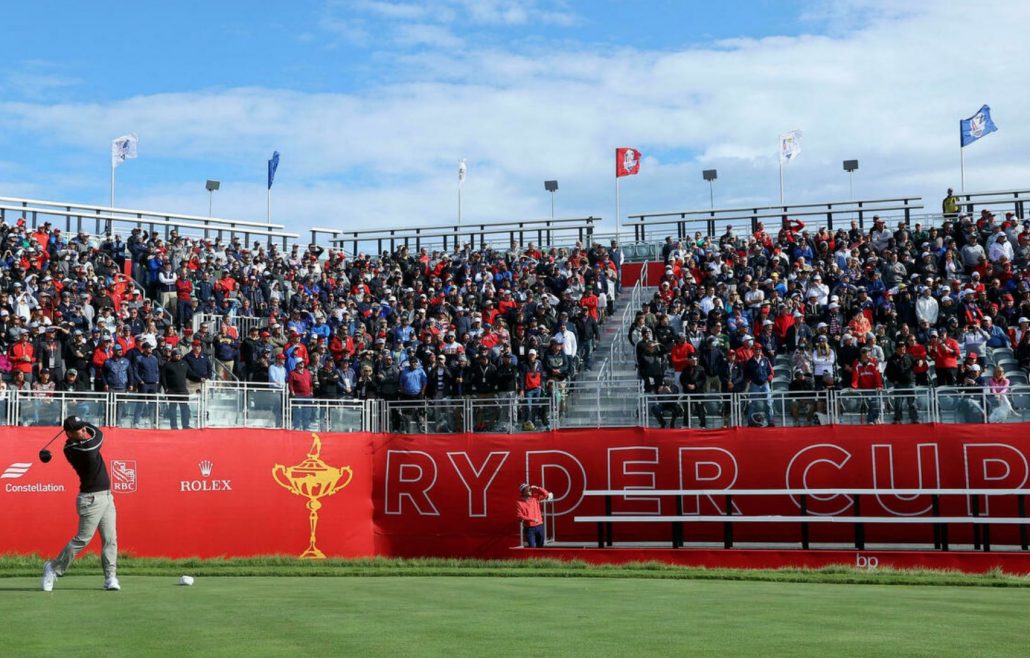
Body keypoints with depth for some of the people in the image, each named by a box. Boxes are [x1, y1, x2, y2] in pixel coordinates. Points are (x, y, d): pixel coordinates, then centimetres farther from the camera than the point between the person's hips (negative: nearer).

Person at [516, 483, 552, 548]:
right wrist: (532, 519, -19)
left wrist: (537, 488, -7)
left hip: (540, 526, 5)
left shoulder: (535, 497, 5)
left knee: (540, 547, 11)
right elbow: (519, 516, -13)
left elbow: (545, 494, 7)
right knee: (532, 547, -12)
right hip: (529, 528, -5)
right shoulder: (519, 503, -9)